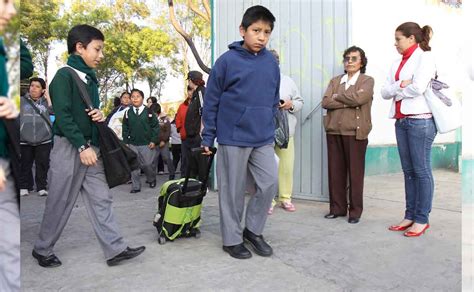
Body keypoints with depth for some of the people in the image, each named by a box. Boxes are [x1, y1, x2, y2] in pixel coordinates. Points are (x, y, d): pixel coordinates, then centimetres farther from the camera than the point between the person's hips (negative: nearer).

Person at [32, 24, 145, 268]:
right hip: (69, 147, -7)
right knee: (60, 203, 5)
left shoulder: (91, 78, 14)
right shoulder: (64, 75, -9)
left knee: (101, 199, 4)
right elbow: (63, 115, -17)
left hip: (90, 148, 7)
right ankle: (42, 249, 25)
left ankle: (115, 249, 7)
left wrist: (99, 116, 0)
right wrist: (82, 146, -21)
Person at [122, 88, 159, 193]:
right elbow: (125, 128, 10)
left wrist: (154, 141, -7)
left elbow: (155, 127, -1)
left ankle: (152, 179, 29)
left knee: (148, 164, 0)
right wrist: (126, 142, 4)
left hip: (147, 144, -2)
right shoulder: (128, 112, 5)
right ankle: (136, 186, 13)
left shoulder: (148, 112, -2)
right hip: (133, 144, 3)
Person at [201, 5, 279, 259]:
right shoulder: (227, 60, -7)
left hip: (263, 139, 5)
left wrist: (270, 128, 15)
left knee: (270, 183, 3)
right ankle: (232, 239, 22)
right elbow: (211, 101, -4)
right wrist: (208, 137, -4)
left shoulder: (272, 63, 6)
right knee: (233, 191, 5)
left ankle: (253, 230, 24)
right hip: (233, 138, -4)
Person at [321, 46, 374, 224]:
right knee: (335, 170, 7)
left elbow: (358, 98, -16)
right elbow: (325, 102, 0)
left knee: (355, 171, 2)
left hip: (355, 131, -4)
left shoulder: (367, 81, 5)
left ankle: (355, 211, 12)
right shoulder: (335, 81, 16)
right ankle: (337, 207, 18)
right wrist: (348, 102, -9)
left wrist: (337, 96, -2)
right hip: (334, 131, 4)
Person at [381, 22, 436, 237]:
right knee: (408, 171, 10)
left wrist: (395, 91, -2)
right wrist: (400, 85, -10)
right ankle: (410, 215, 18)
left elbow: (417, 88, -17)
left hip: (420, 120, -7)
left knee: (421, 171, -1)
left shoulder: (425, 57, -3)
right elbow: (385, 92, 8)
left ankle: (422, 219, 7)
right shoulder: (397, 64, 17)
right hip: (401, 121, 7)